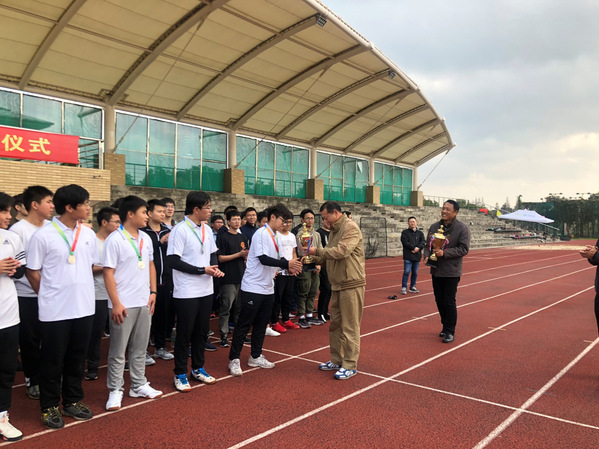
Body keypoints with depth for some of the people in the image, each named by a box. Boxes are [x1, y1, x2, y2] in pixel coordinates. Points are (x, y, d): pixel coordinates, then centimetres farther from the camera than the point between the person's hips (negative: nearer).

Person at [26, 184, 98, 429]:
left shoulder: (88, 234, 3)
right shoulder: (42, 236, -11)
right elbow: (32, 272, -4)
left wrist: (79, 287, 10)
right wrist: (49, 296, 2)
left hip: (84, 307, 5)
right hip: (54, 311, -4)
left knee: (77, 358, 16)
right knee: (52, 361, 9)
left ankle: (72, 401, 32)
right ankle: (49, 407, 26)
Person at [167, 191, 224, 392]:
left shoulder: (207, 229, 9)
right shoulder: (180, 230, -14)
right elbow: (173, 260, -18)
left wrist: (215, 268, -4)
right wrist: (202, 270, -17)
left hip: (206, 290, 7)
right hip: (186, 292, -7)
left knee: (202, 331, 15)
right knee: (185, 334, 3)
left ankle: (198, 368, 31)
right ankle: (180, 374, 18)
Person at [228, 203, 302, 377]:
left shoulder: (273, 236, 13)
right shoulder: (261, 234, -13)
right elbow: (264, 259, -22)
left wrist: (289, 267, 1)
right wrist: (287, 263, -21)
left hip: (267, 288, 9)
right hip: (253, 287, -9)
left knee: (261, 324, 15)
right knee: (244, 324, -1)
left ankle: (256, 357, 26)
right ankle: (234, 360, 9)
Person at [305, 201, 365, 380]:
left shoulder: (351, 228, -14)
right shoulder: (334, 231, 15)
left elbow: (341, 251, -25)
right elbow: (329, 256, 17)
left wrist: (317, 251, -16)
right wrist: (313, 258, 1)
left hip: (351, 284, -9)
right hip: (337, 285, 9)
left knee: (350, 327, -2)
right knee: (335, 325, 16)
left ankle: (350, 365, 8)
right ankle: (337, 360, 28)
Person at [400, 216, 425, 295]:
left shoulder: (420, 233, 13)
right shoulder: (405, 232, 4)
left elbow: (423, 242, 1)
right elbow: (405, 242, -8)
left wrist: (418, 248, -17)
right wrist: (413, 248, -15)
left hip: (417, 256, 4)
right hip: (408, 256, -3)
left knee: (415, 273, 9)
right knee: (406, 272, -8)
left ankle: (412, 287, 20)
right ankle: (404, 288, -1)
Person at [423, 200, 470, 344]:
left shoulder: (462, 228, -8)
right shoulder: (434, 227, 8)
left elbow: (464, 249, -13)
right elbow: (428, 244, 15)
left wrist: (444, 253, -22)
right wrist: (427, 255, -5)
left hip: (451, 272, -5)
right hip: (436, 270, 6)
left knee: (449, 302, -3)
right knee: (439, 301, 13)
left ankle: (450, 332, 10)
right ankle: (445, 326, 30)